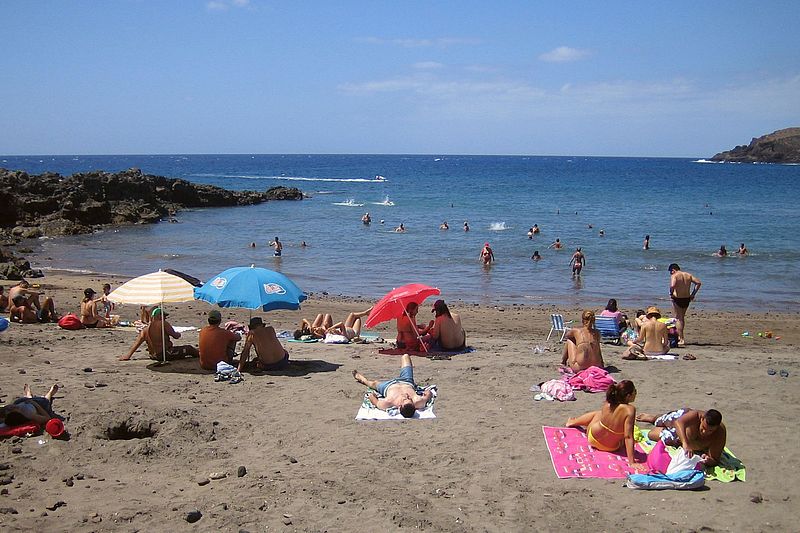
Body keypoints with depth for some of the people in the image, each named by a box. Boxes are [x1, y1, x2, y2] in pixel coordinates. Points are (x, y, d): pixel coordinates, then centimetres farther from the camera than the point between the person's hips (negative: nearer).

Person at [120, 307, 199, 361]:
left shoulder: (146, 329, 4)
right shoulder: (163, 324, -13)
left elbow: (137, 343, 2)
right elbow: (175, 336, -11)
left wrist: (127, 356, 4)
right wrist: (178, 334, 13)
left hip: (154, 356, 7)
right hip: (166, 354, -7)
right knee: (188, 348, 11)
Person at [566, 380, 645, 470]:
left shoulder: (608, 403, -22)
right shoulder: (629, 410, -33)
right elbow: (628, 437, -33)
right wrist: (632, 462, -31)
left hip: (593, 438, 2)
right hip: (612, 447, -2)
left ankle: (572, 422, 60)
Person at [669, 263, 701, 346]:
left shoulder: (674, 276, -12)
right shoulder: (688, 275, 8)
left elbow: (672, 285, -31)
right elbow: (698, 282, 6)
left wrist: (671, 294, -14)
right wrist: (693, 294, 9)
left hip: (677, 299, -6)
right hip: (687, 299, 6)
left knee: (678, 319, 3)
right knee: (682, 318, 23)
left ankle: (682, 340, 1)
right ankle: (680, 336, 33)